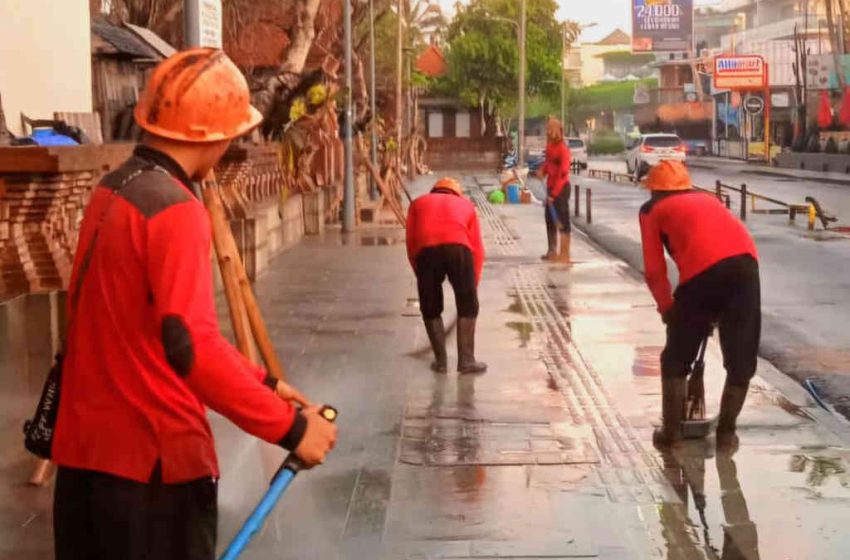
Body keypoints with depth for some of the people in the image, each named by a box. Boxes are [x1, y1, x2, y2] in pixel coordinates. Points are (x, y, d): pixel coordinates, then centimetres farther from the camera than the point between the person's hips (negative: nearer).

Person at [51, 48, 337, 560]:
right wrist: (289, 427, -21)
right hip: (153, 458, -8)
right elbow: (191, 345, -27)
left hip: (85, 447, 8)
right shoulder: (175, 210, -18)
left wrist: (260, 382, 17)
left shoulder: (112, 192, 10)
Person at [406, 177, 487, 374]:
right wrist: (474, 283, 33)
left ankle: (441, 361, 21)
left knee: (430, 309, 18)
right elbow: (477, 248, 27)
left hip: (426, 250, 0)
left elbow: (411, 243, 25)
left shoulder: (419, 203, 34)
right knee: (467, 306, 16)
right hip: (458, 248, 0)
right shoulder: (466, 204, 34)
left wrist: (420, 274, 34)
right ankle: (466, 360, 14)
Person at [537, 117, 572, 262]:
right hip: (551, 186, 9)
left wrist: (554, 194, -21)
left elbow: (563, 174, -21)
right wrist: (542, 170, 0)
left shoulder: (563, 148, -18)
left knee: (562, 220, -5)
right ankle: (552, 251, 26)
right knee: (550, 218, 15)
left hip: (561, 188, -9)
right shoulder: (550, 146, 7)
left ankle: (564, 254, -2)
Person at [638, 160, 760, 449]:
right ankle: (726, 430, 18)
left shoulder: (652, 210, 23)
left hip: (702, 269, -4)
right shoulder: (707, 199, 36)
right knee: (741, 357, 16)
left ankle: (671, 431, 16)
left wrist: (667, 307, 30)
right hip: (745, 261, 4)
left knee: (676, 358, 14)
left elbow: (654, 270, 15)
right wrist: (718, 311, 38)